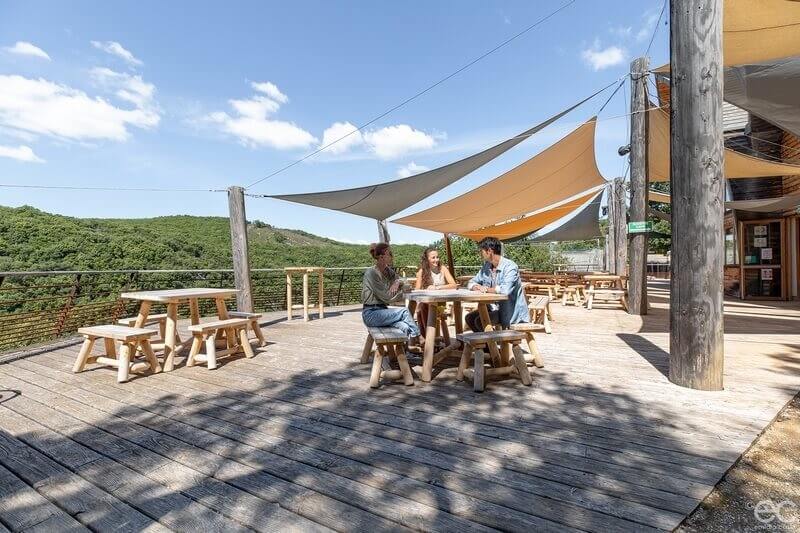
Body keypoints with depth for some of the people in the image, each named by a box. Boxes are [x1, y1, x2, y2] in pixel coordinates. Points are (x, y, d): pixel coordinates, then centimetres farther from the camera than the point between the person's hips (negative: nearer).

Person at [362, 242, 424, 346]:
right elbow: (386, 297, -16)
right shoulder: (371, 272, -15)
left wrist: (398, 282, -11)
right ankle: (419, 339, -4)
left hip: (382, 310, 7)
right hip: (371, 314, -7)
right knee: (404, 312, -19)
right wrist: (403, 291, -3)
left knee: (405, 327, -21)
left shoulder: (388, 271, 9)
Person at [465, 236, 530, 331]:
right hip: (495, 309, 8)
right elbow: (471, 283, 13)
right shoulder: (486, 267, 6)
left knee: (479, 321, -21)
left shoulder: (510, 267, -19)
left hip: (511, 312, -8)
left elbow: (505, 289, -35)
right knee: (469, 318, -4)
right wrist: (476, 287, -13)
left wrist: (487, 289, -17)